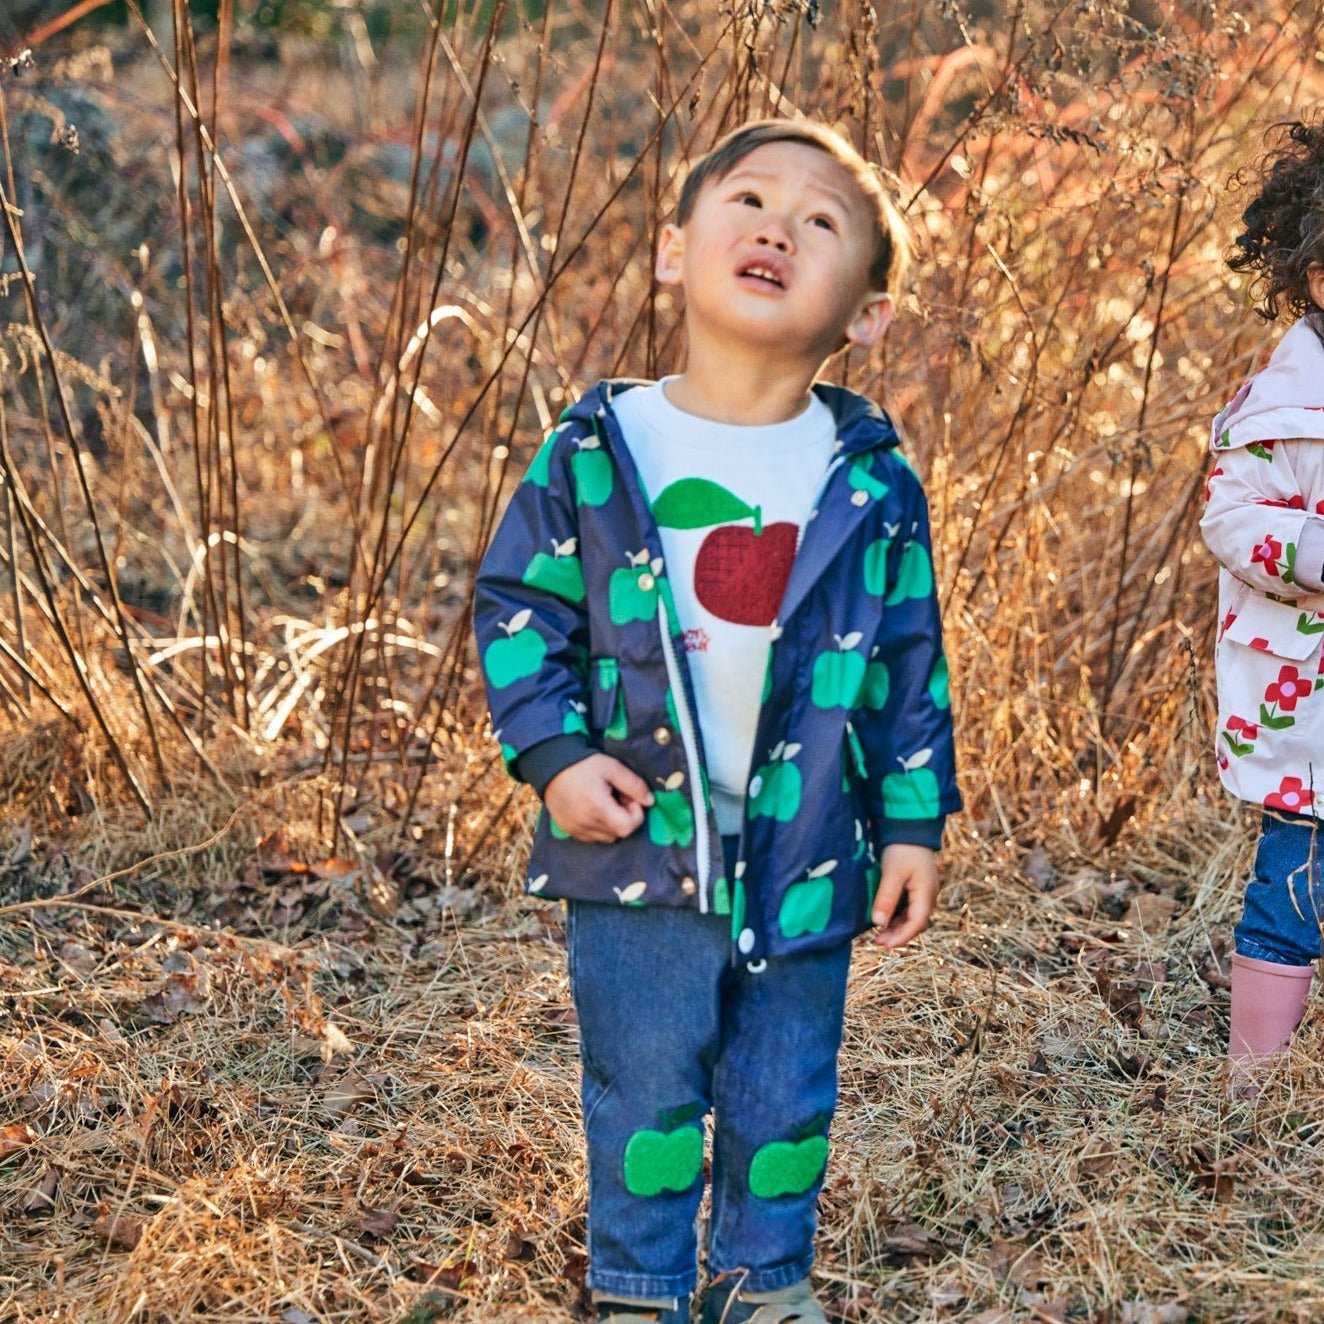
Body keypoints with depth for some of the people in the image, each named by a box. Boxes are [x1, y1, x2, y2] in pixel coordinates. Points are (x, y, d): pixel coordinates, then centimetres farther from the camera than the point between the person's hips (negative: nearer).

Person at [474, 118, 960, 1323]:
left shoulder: (874, 488, -2)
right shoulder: (594, 456, -5)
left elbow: (915, 668, 5)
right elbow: (517, 611, 2)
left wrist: (914, 821, 3)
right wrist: (553, 753, -9)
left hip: (807, 856, 2)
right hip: (642, 845, -1)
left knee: (787, 1094, 13)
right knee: (645, 1090, 7)